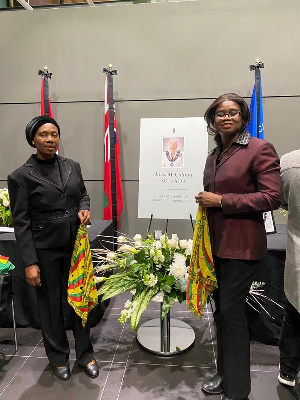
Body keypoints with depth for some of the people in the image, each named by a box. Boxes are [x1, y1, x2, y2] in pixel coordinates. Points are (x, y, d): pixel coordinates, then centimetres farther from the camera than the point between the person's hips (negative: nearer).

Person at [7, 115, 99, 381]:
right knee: (51, 304, 13)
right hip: (45, 250, -3)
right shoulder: (21, 176, -8)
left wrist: (84, 208, -6)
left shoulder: (73, 166, 3)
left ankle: (85, 354, 33)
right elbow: (21, 223, -9)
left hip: (76, 245, 3)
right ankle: (59, 357, 36)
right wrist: (29, 262, -12)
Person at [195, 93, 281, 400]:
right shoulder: (214, 155, 13)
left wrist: (221, 201, -18)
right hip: (216, 242, 7)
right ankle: (225, 373, 37)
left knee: (231, 310, 1)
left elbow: (271, 198, -16)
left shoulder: (259, 149, -9)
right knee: (220, 308, 16)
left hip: (241, 245, -7)